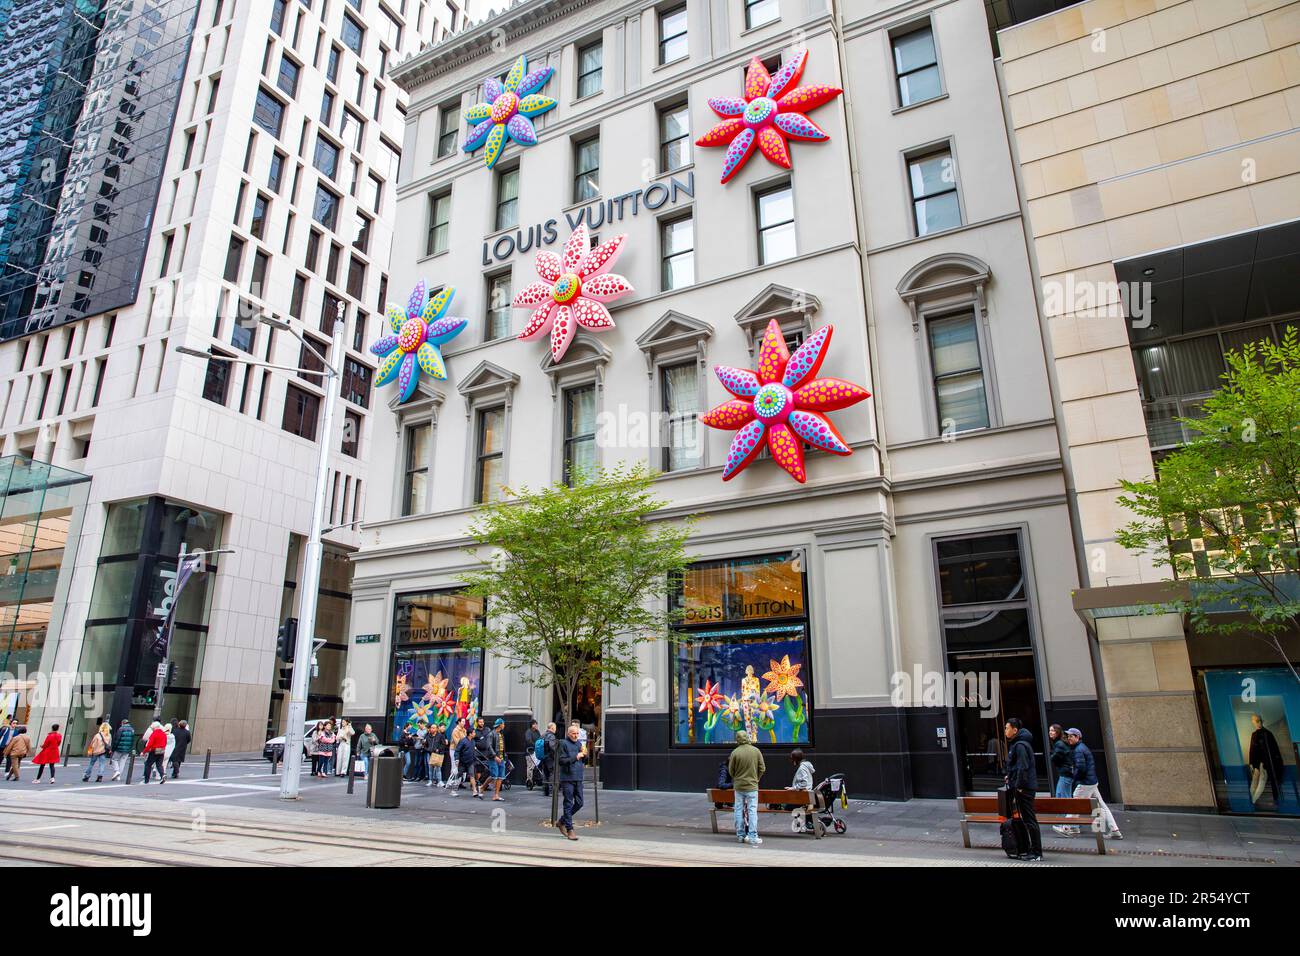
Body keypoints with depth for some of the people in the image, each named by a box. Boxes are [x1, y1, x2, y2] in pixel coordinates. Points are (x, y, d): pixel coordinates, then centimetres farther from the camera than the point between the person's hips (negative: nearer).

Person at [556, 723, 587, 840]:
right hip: (567, 778, -7)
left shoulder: (579, 743, 13)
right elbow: (561, 761, -14)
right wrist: (576, 757, -17)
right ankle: (569, 830, 6)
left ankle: (562, 821, 26)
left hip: (578, 778, 7)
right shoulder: (563, 744, -6)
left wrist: (584, 755, -2)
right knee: (568, 804, -2)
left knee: (579, 803, 9)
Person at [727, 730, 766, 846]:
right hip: (752, 786, 0)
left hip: (738, 786, 0)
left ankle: (740, 836, 18)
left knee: (739, 810, 11)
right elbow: (762, 768, -1)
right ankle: (753, 837, 0)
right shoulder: (756, 751, -6)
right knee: (752, 810, 4)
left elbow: (731, 770, -1)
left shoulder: (735, 752, -9)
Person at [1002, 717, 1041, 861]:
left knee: (1029, 820, -5)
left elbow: (1023, 767, -22)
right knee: (1026, 820, 15)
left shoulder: (1020, 745, -16)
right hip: (1021, 787, 10)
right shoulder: (1016, 744, 15)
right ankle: (1032, 849, 21)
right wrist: (1010, 776, 17)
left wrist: (1019, 786, -20)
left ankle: (1037, 852, 1)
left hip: (1024, 789, -10)